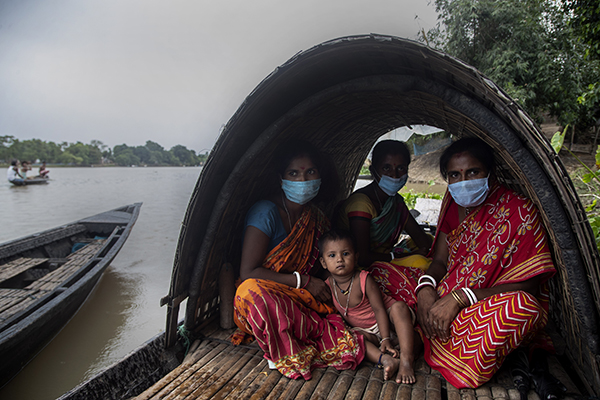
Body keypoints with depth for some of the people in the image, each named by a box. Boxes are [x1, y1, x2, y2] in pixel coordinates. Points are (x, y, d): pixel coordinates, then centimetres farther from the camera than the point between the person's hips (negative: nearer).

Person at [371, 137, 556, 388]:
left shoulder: (519, 211, -15)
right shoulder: (453, 204, 3)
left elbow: (526, 285, -18)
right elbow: (440, 261, 7)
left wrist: (458, 298, -26)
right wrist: (425, 288, -16)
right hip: (444, 297, 5)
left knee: (523, 307, -42)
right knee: (380, 273, -2)